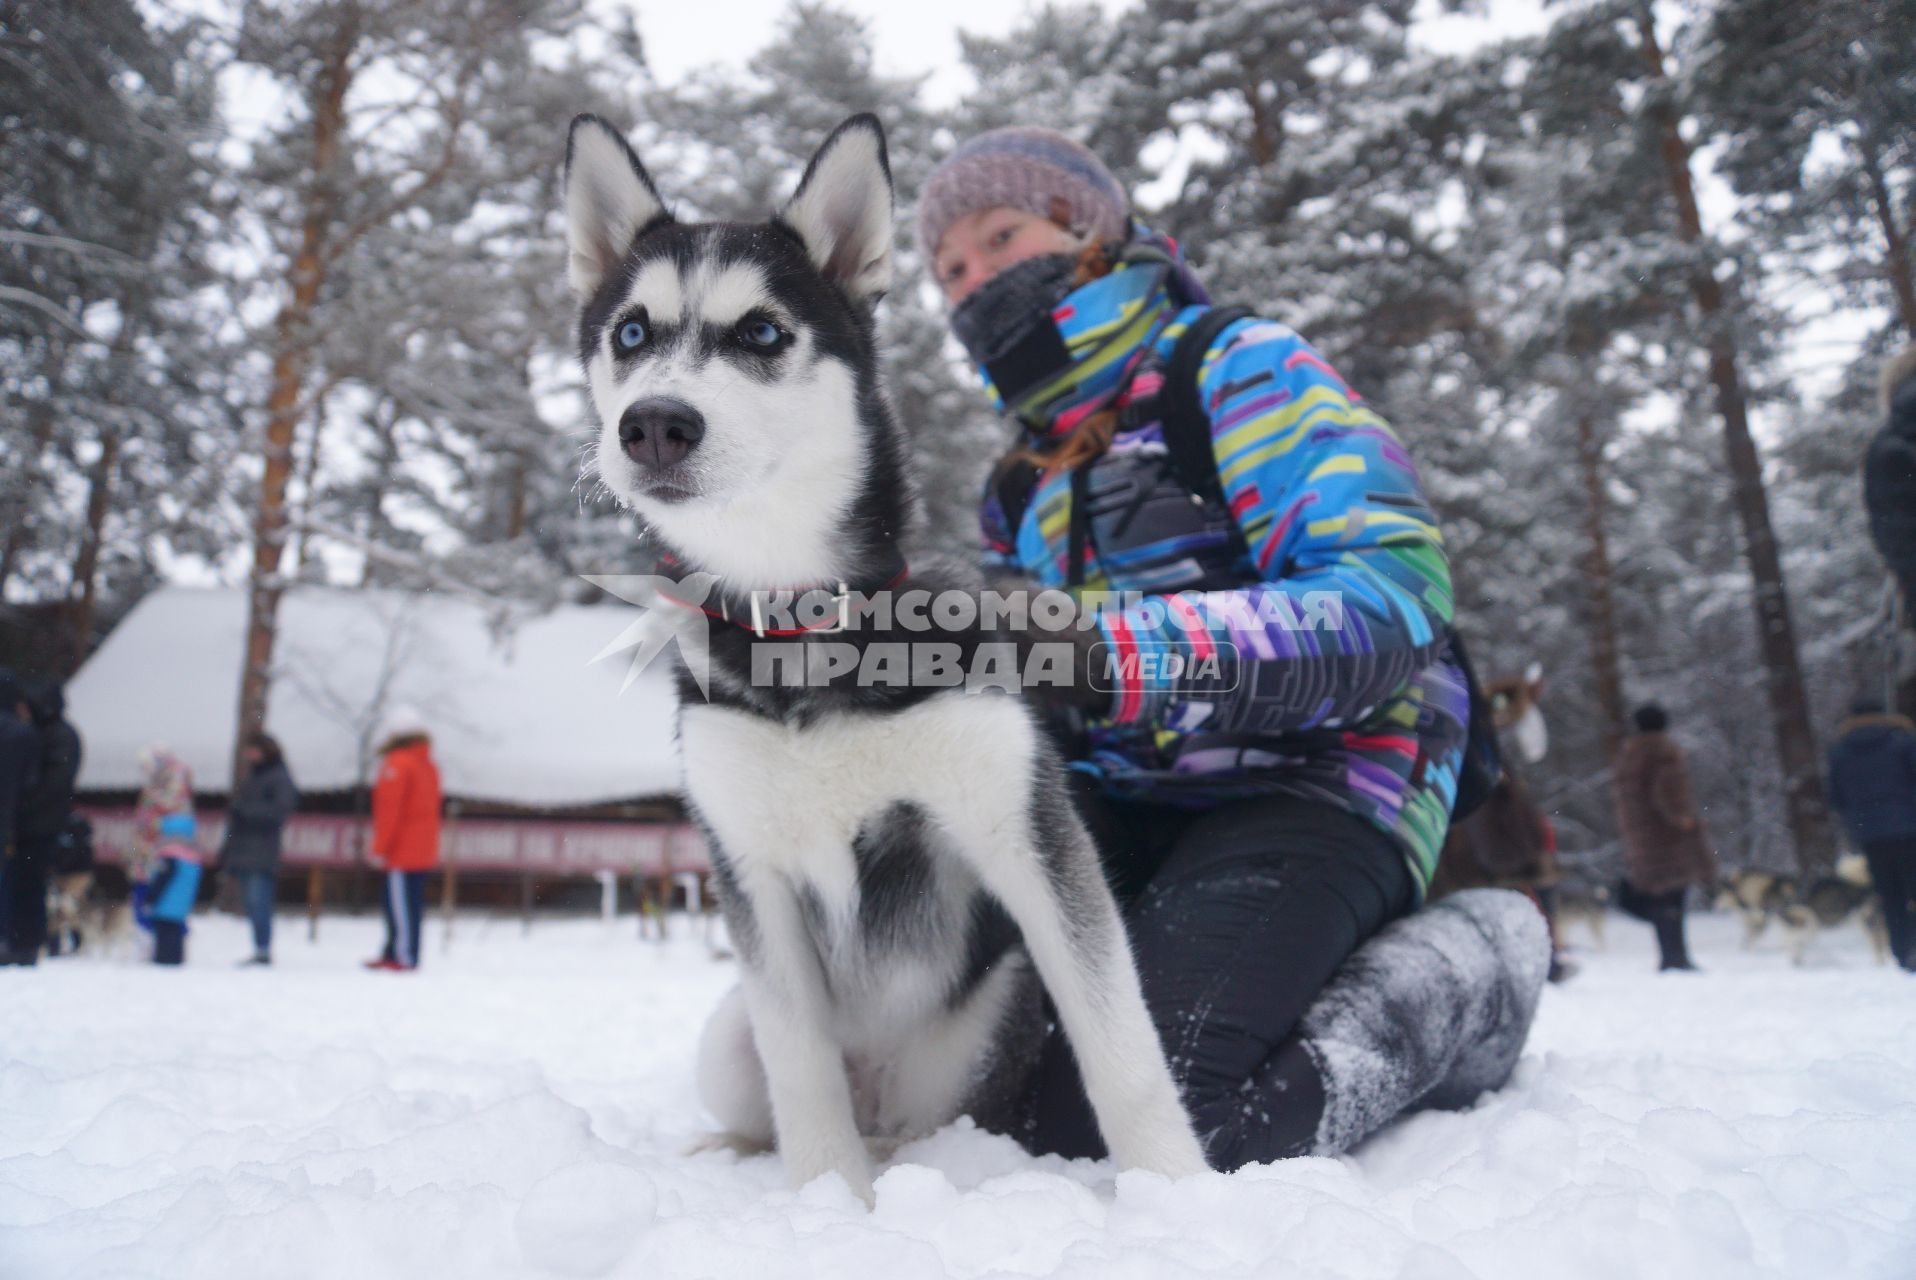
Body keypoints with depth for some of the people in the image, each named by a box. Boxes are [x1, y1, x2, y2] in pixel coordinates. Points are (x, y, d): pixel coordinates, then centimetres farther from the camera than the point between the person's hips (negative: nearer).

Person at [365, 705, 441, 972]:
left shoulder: (397, 764, -12)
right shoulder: (429, 765, 15)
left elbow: (390, 809, -16)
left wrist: (380, 847, -12)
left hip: (402, 850, -9)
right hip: (424, 851, 9)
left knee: (400, 902, -6)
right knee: (412, 902, 10)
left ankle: (403, 956, -5)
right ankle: (394, 953, 17)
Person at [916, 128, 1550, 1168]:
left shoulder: (1241, 368, -2)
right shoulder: (1020, 489, 20)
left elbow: (1392, 598, -17)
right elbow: (1031, 692, 20)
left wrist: (1111, 653, -29)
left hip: (1313, 785, -7)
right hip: (1120, 809, 7)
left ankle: (1457, 983, -2)